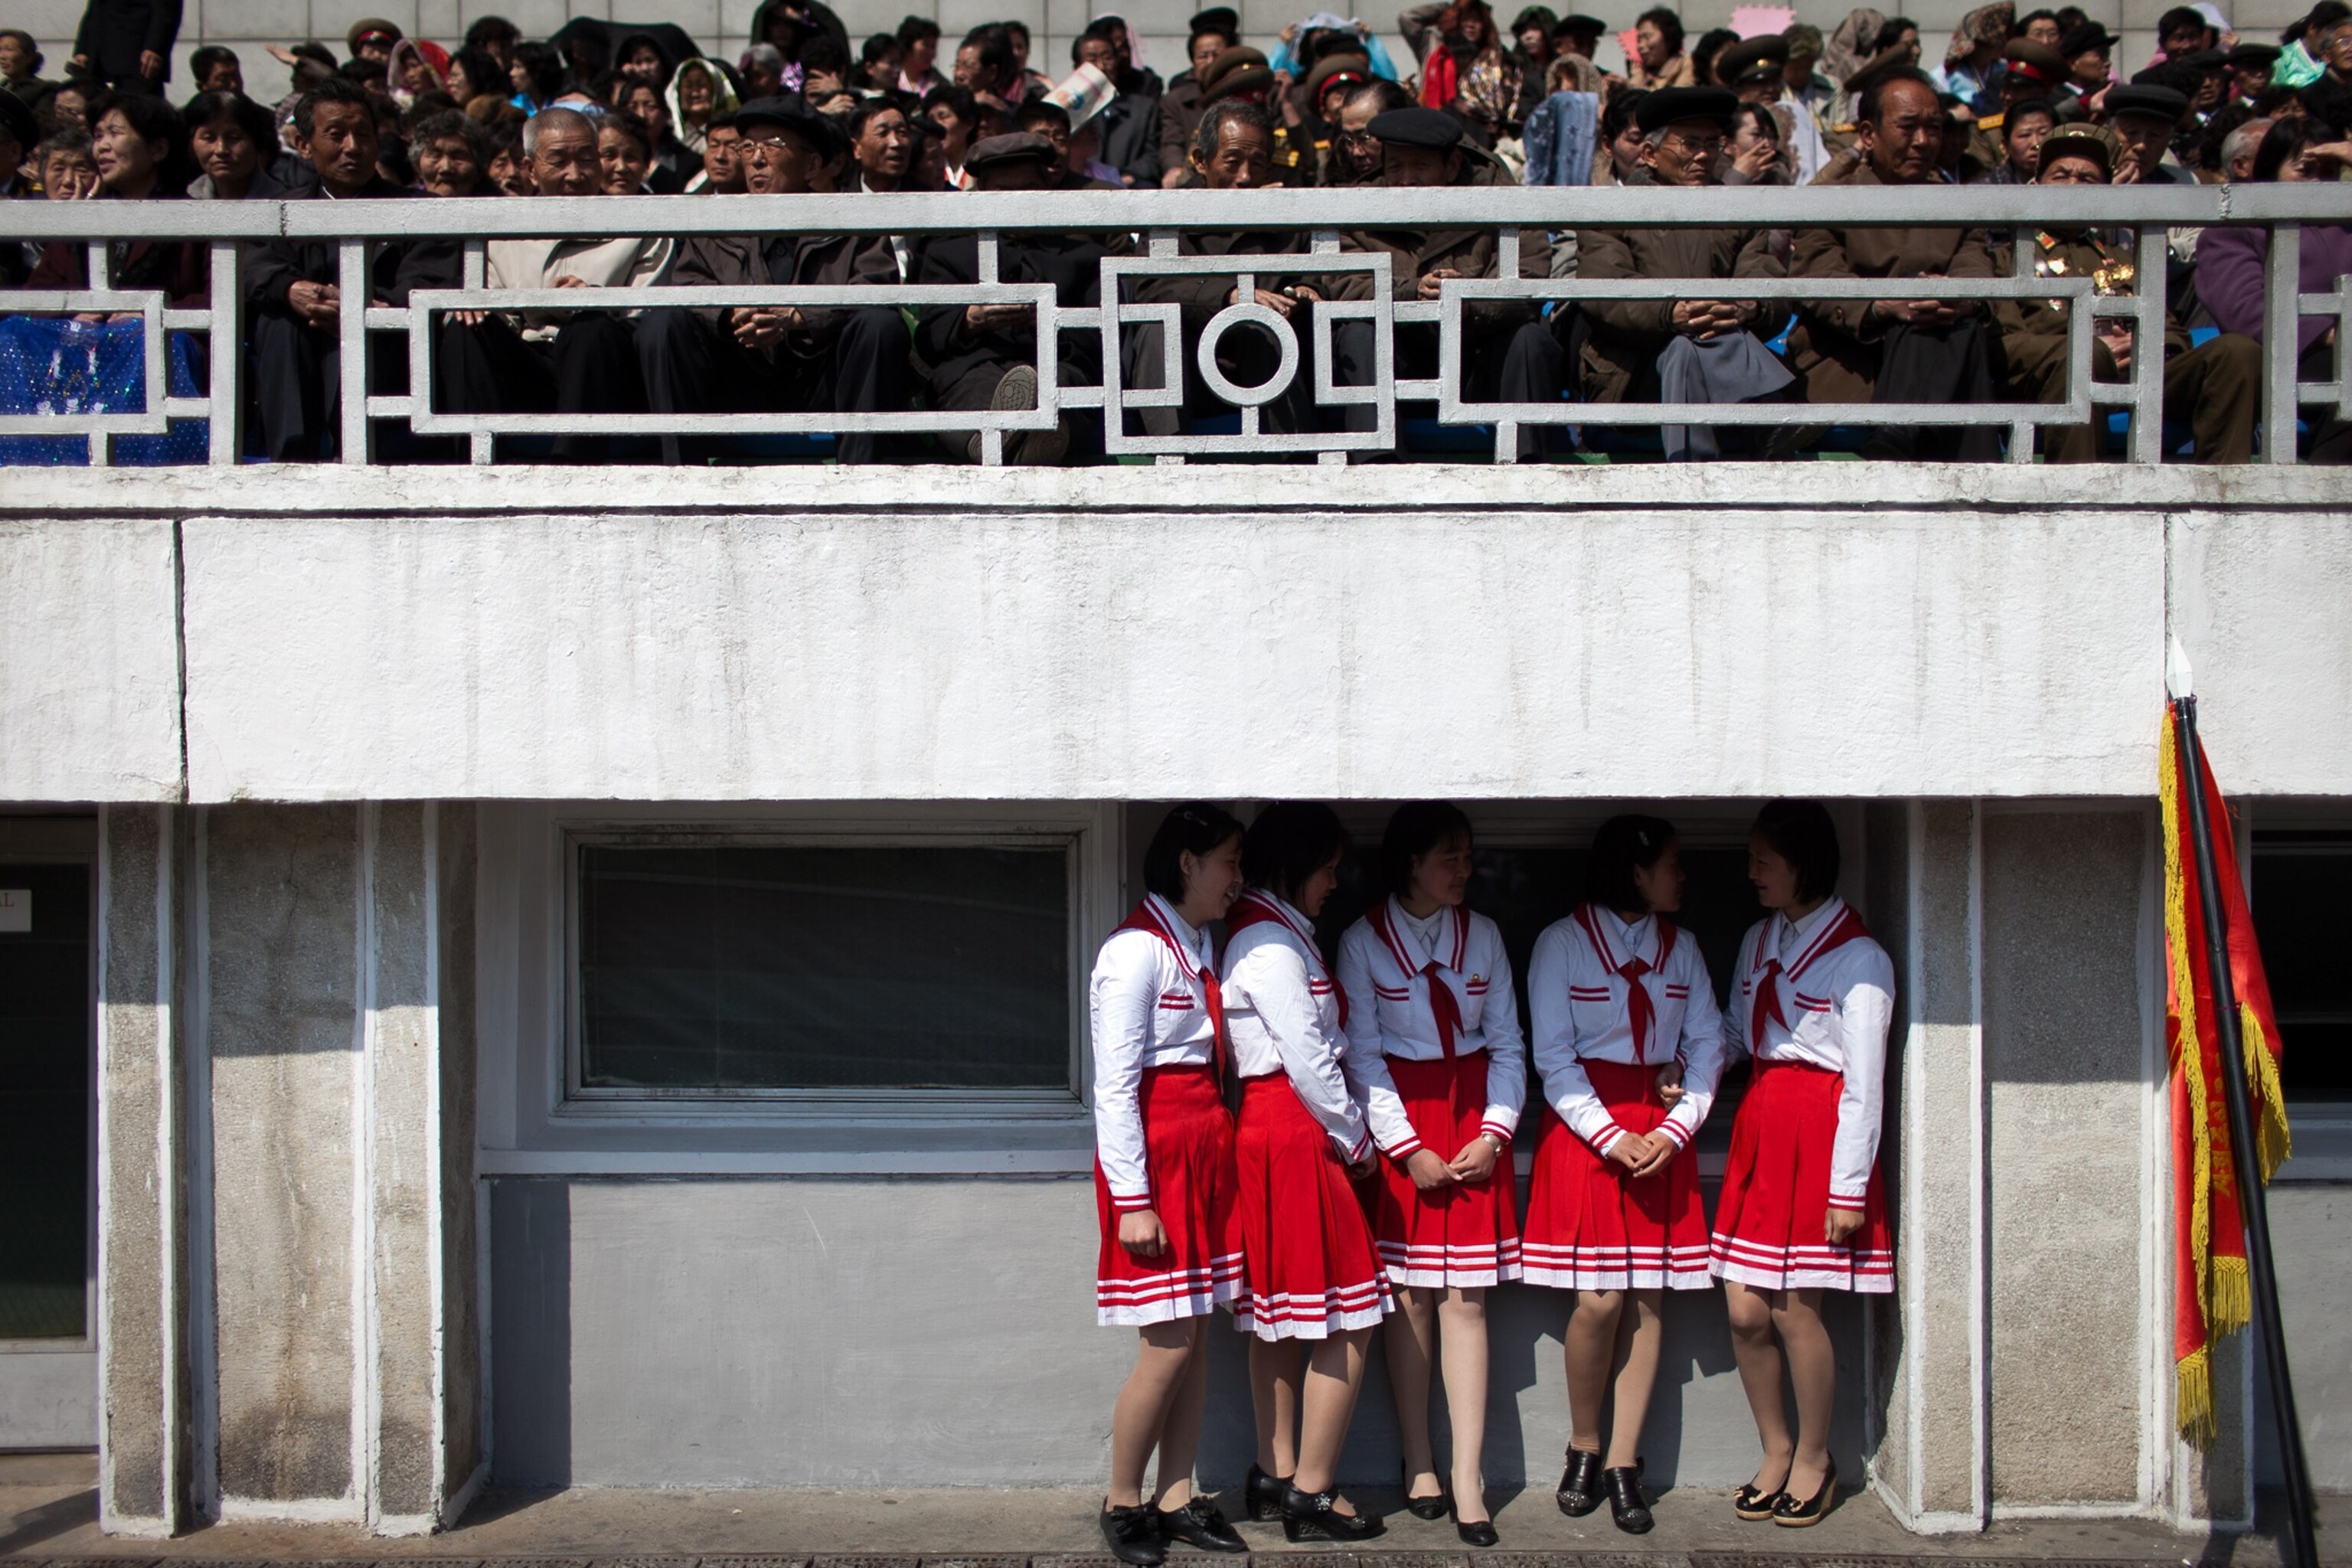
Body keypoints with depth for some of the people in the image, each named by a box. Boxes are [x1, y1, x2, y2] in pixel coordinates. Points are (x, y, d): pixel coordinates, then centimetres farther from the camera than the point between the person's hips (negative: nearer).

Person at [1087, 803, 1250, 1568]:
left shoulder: (1200, 946, 13)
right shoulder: (1137, 951, -14)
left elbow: (1211, 1057, 13)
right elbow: (1115, 1087, -15)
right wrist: (1132, 1200, -17)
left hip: (1205, 1145, 8)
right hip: (1155, 1151, -8)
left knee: (1196, 1335, 9)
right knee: (1169, 1344, -4)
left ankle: (1177, 1497, 18)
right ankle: (1122, 1502, 11)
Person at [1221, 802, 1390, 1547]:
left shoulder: (1270, 934, 16)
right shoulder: (1272, 943, -15)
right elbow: (1309, 1061, -17)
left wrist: (1349, 1132, 8)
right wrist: (1355, 1140, -5)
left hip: (1268, 1131, 10)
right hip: (1295, 1132, -10)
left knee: (1282, 1315, 14)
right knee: (1348, 1318, -6)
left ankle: (1276, 1473, 20)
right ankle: (1311, 1492, -1)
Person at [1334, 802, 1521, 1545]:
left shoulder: (1483, 935, 8)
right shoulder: (1362, 943, -1)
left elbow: (1507, 1044, 9)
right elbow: (1362, 1056, -3)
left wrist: (1494, 1131, -4)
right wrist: (1408, 1147, -9)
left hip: (1473, 1125, 2)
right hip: (1399, 1127, -2)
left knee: (1465, 1300, -2)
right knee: (1409, 1297, 0)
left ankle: (1467, 1484, -4)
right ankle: (1420, 1466, 12)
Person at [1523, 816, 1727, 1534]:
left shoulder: (1681, 947, 12)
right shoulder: (1562, 941, -1)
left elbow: (1707, 1044, 9)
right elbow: (1553, 1055, -5)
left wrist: (1676, 1128, -6)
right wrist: (1612, 1137, -12)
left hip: (1662, 1133, 4)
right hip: (1583, 1128, -4)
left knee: (1650, 1298, -1)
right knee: (1599, 1299, -10)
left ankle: (1623, 1463, 5)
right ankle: (1583, 1447, 11)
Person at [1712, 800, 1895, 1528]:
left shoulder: (1858, 959, -9)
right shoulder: (1758, 940, 13)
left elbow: (1863, 1085, -10)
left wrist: (1848, 1189, -12)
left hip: (1819, 1131, -6)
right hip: (1758, 1125, 6)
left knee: (1794, 1308, -4)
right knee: (1746, 1311, 2)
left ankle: (1814, 1459, 15)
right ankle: (1776, 1454, 19)